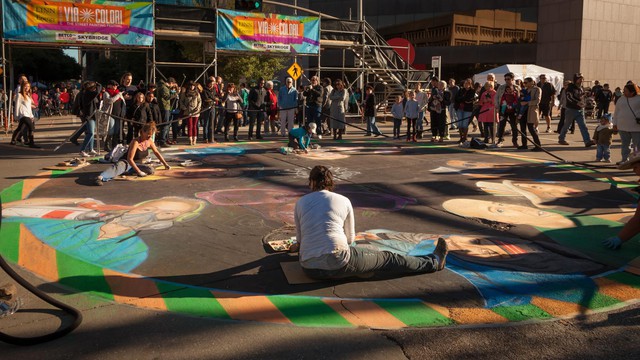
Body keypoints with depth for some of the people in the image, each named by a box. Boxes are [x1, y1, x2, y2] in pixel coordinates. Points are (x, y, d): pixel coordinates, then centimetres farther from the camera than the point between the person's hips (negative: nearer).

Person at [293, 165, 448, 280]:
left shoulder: (300, 203, 8)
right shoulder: (343, 201, 6)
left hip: (309, 268, 2)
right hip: (338, 264, -2)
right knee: (386, 259, 15)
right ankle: (433, 262, 30)